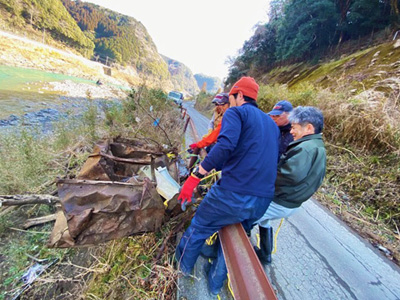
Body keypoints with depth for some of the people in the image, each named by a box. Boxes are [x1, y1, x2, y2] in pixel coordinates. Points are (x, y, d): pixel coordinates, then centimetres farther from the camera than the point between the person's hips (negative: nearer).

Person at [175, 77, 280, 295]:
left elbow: (225, 145, -23)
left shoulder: (236, 112, -5)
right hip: (262, 203, 8)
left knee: (198, 228, 19)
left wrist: (195, 177, -21)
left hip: (233, 194, -7)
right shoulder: (272, 124, 18)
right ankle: (215, 284, 46)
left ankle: (182, 266, 45)